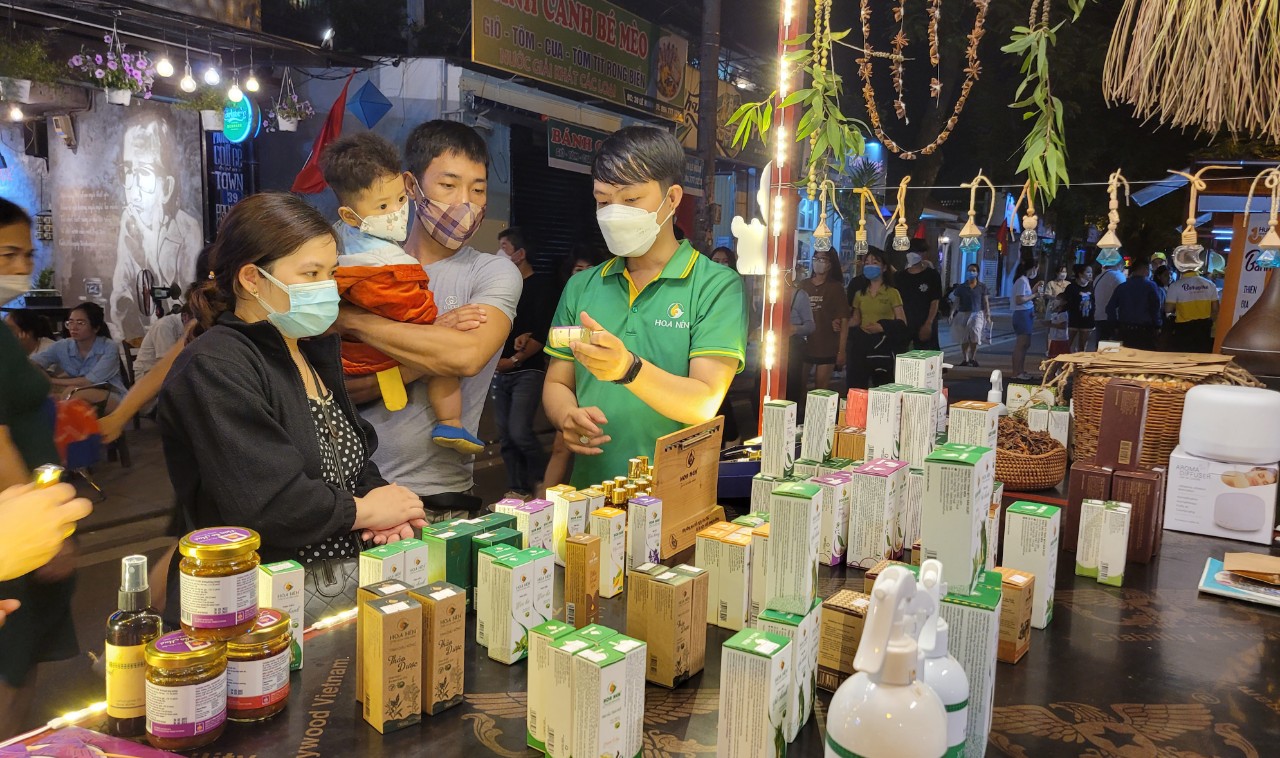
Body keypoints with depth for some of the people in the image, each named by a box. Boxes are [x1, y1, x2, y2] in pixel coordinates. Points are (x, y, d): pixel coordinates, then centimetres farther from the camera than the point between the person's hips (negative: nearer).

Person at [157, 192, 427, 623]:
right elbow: (265, 504, -24)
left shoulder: (317, 351, 13)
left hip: (350, 580, 8)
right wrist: (364, 510, -10)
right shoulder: (212, 369, -14)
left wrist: (385, 509, -3)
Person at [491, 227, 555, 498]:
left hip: (528, 371, -6)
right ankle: (517, 490, 14)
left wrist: (515, 359, -11)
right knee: (506, 435, 6)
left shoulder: (543, 286, -3)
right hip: (501, 371, 6)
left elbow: (544, 333, -11)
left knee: (519, 432, -15)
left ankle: (543, 482, 5)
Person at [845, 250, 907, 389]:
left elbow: (902, 323, -5)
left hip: (883, 347, -4)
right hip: (861, 346, 4)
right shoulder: (859, 293, 14)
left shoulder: (892, 293, 0)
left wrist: (882, 327, -20)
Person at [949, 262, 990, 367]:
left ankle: (973, 357, -10)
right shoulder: (961, 288, 6)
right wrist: (952, 312, -11)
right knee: (964, 338, 1)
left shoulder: (982, 287, 6)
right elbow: (956, 302, 4)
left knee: (974, 331, -23)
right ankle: (965, 359, 13)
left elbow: (986, 302, 7)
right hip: (963, 314, 1)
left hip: (977, 313, -1)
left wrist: (988, 315, -2)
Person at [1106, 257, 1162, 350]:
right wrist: (1157, 326, 1)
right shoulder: (1151, 286, -4)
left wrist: (1116, 325, 10)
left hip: (1125, 330, 4)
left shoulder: (1122, 287, 6)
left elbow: (1110, 308, 3)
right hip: (1144, 331, -4)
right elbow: (1155, 308, -9)